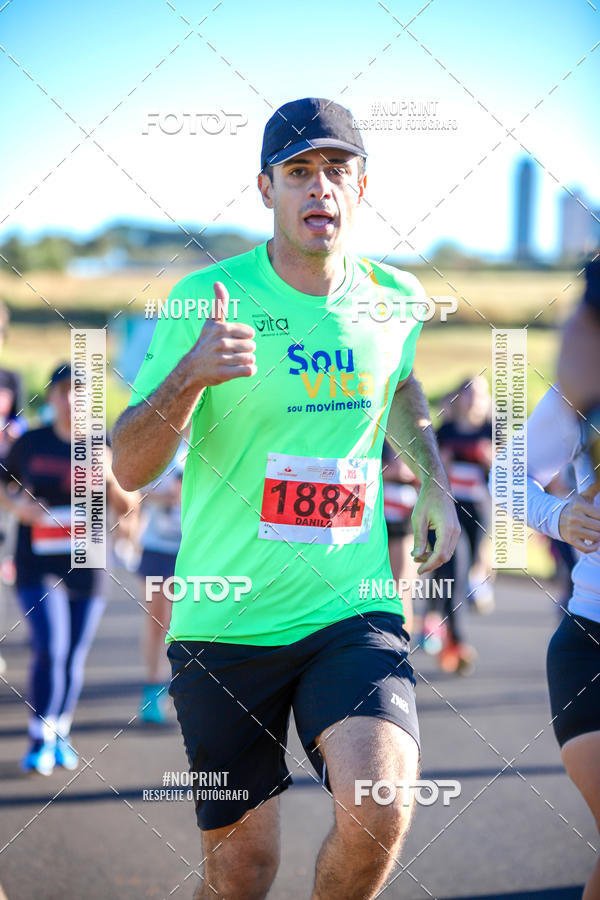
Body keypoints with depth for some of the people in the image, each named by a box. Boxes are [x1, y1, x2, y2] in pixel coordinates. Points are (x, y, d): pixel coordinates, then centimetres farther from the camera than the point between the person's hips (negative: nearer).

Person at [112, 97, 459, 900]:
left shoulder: (396, 299, 3)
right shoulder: (209, 299, -8)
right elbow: (129, 468, -9)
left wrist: (435, 485, 15)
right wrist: (190, 373, -26)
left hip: (354, 609, 2)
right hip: (225, 621, -1)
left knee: (378, 813, -21)